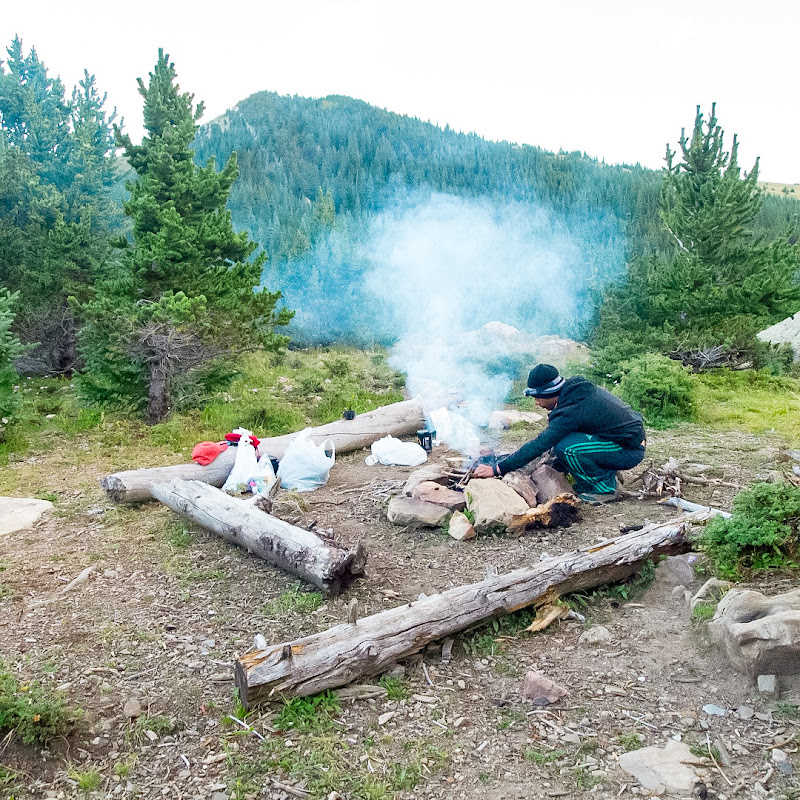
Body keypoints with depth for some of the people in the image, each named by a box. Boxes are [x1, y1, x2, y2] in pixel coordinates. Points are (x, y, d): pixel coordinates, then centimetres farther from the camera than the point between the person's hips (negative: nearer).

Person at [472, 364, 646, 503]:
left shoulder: (571, 411, -25)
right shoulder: (576, 387, 2)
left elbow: (539, 445, -25)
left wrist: (497, 469, -21)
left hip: (631, 450, -9)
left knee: (566, 447, -24)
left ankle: (606, 488, -6)